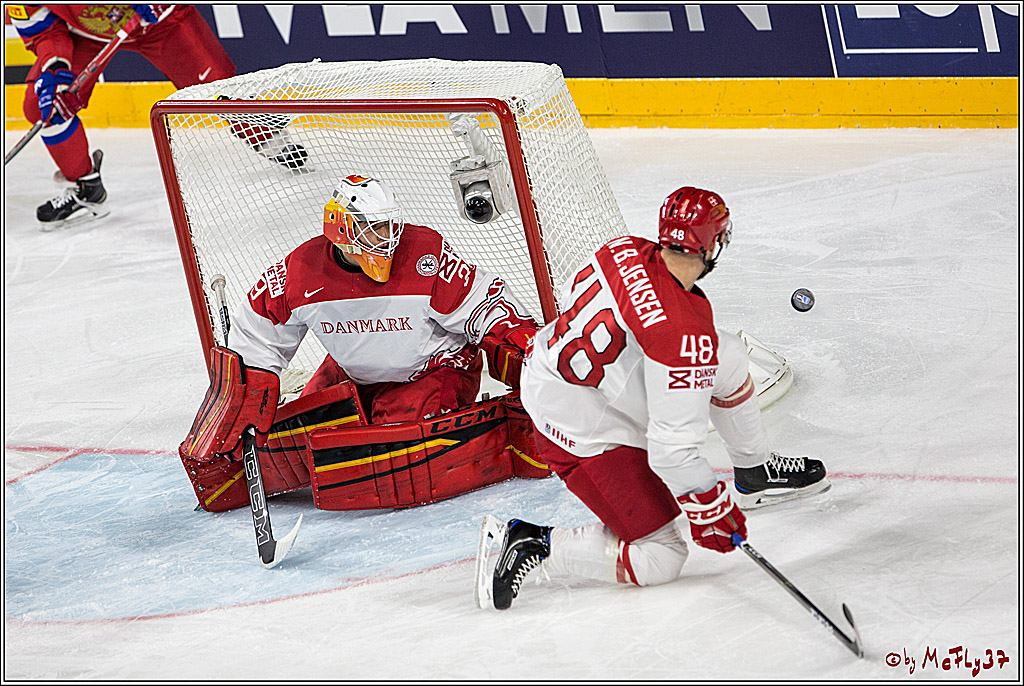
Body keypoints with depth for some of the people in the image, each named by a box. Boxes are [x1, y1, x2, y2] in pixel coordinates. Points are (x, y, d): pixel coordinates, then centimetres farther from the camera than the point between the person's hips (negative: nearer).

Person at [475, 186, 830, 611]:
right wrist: (709, 509, -14)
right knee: (658, 560, -2)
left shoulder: (625, 251, -10)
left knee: (726, 357, 10)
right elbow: (673, 445, -27)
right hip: (581, 433, -9)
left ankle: (755, 472, 31)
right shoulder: (685, 333, -30)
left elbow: (577, 295, 13)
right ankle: (527, 544, -3)